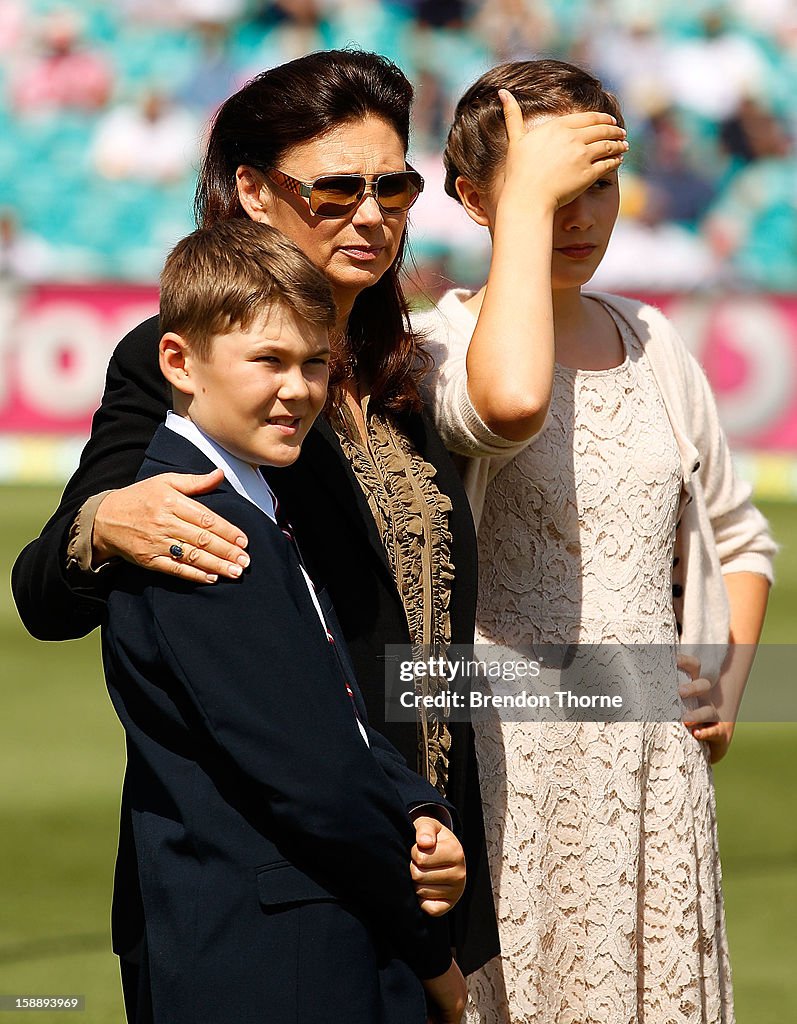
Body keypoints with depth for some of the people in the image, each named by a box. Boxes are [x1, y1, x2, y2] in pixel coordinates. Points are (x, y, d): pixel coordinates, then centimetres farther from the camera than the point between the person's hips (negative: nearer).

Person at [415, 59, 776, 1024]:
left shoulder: (651, 344, 11)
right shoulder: (437, 347, -7)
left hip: (654, 771, 5)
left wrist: (729, 686, 8)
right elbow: (511, 402, -34)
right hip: (508, 766, -5)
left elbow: (736, 537, 24)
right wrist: (527, 196, -22)